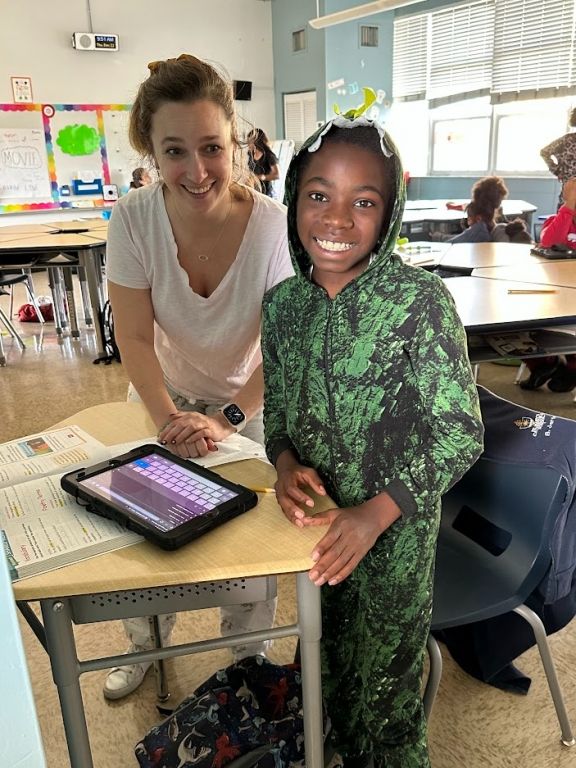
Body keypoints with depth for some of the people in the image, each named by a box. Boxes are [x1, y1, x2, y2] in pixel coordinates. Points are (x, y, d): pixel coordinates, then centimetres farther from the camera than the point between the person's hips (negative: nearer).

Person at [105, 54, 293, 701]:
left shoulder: (275, 227, -26)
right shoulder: (133, 220, -21)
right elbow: (134, 338, -18)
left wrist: (228, 419, -33)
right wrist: (169, 418, -31)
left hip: (250, 405, -1)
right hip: (164, 402, 2)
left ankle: (249, 653, 41)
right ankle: (144, 645, 46)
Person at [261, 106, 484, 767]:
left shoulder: (421, 302, -20)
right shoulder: (282, 304, -4)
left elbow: (459, 432, -17)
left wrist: (375, 513, -24)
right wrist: (286, 460, -13)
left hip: (396, 532, -5)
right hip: (316, 525, 5)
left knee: (387, 701, 15)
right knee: (331, 674, 28)